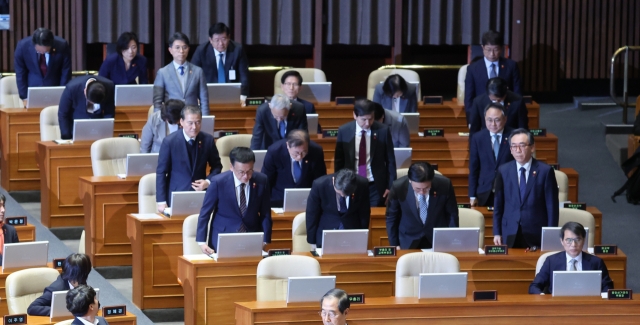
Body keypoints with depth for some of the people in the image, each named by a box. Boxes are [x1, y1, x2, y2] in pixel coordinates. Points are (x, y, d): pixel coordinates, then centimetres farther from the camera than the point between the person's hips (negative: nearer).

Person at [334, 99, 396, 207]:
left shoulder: (383, 131, -7)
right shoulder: (344, 131, -5)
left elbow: (390, 161, 1)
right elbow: (339, 160, 5)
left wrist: (391, 186, 0)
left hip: (376, 187, -1)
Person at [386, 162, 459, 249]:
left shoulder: (445, 185, -16)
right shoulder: (398, 187, -16)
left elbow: (452, 214, 0)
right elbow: (391, 218, 0)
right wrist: (394, 245, 2)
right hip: (409, 242, 0)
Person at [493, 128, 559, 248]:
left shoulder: (545, 171, -3)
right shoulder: (503, 171, 5)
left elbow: (552, 206, -2)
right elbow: (498, 205, 8)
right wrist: (497, 233, 4)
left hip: (537, 235, -2)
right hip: (510, 236, 2)